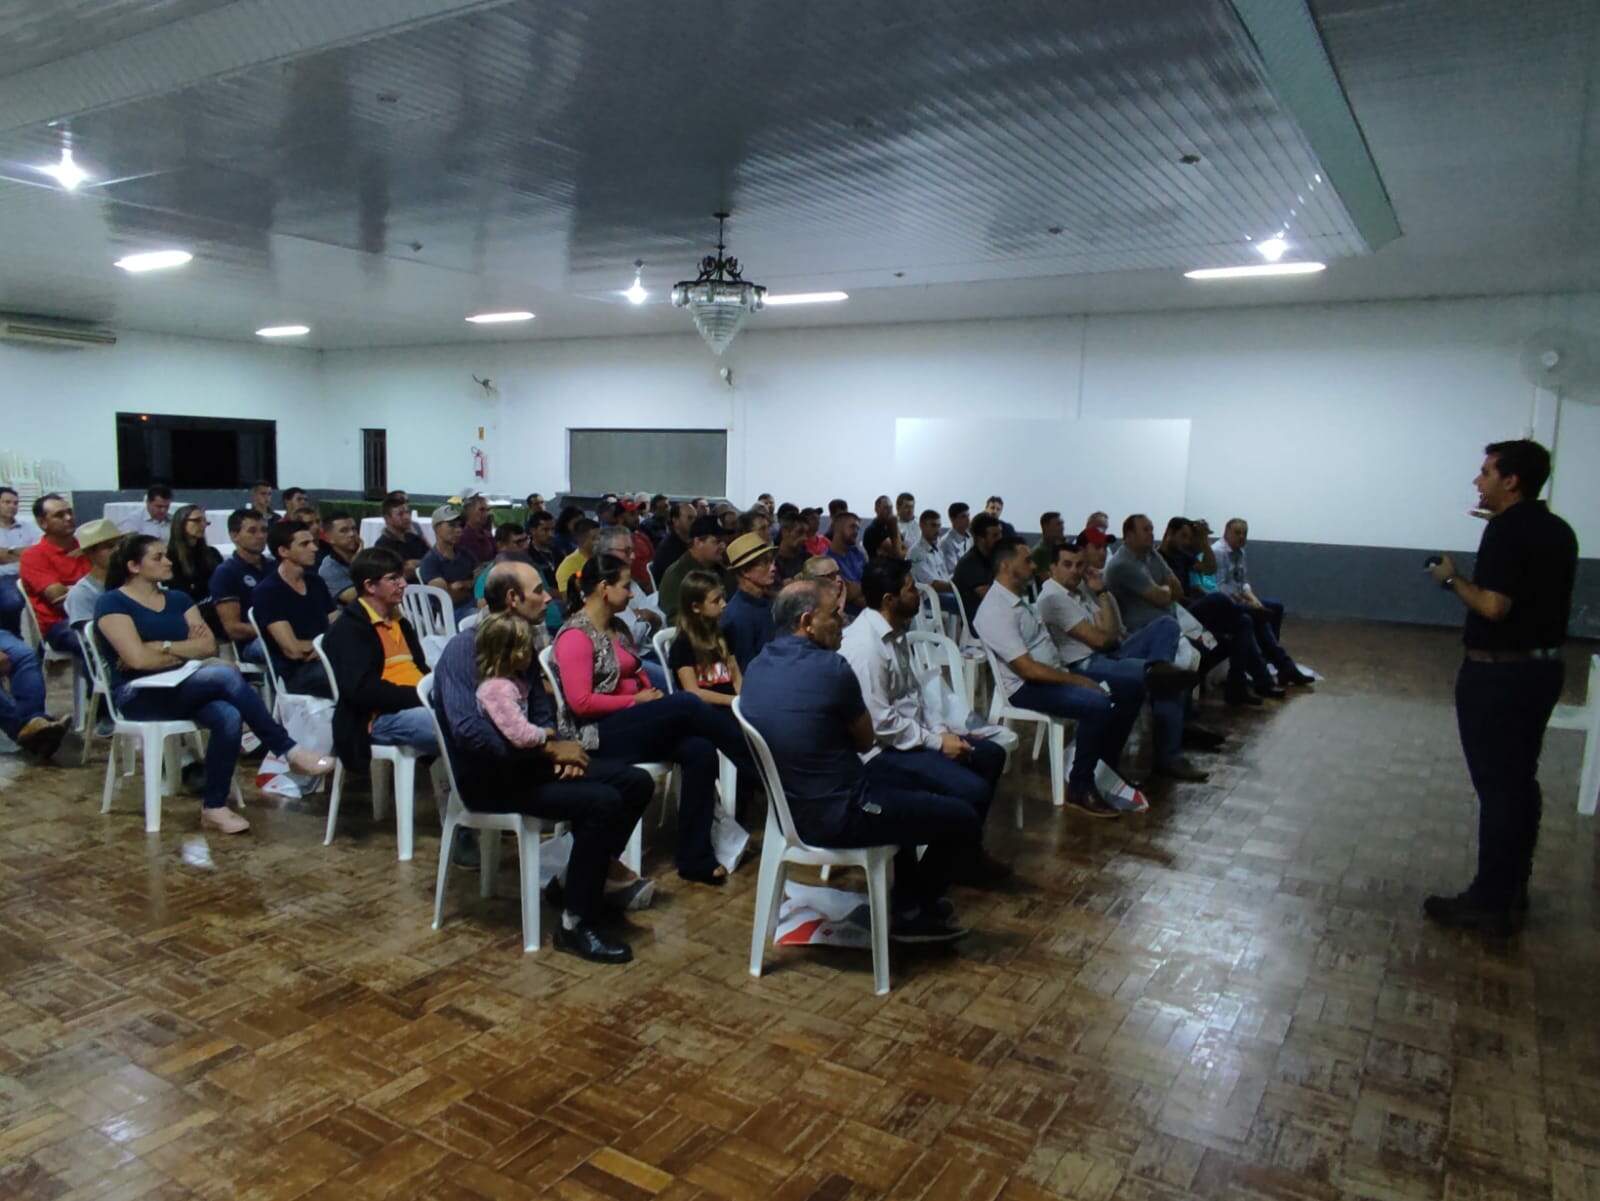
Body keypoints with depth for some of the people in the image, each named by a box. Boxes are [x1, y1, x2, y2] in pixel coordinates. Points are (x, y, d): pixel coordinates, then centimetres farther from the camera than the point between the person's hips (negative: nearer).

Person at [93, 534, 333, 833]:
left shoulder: (178, 599, 16)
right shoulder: (112, 603, -3)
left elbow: (209, 645, 3)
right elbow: (139, 659, -16)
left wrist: (163, 647, -9)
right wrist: (185, 650, -3)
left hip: (183, 688, 6)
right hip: (139, 696, -6)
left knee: (229, 717, -30)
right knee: (227, 675, -32)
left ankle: (214, 808, -20)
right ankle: (289, 752, -27)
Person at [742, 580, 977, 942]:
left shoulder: (756, 668, 1)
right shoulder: (830, 667, -23)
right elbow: (865, 741, -7)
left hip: (792, 808, 9)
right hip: (839, 816, -9)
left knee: (902, 791, 33)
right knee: (962, 818, 6)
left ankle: (906, 901, 37)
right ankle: (913, 913, 25)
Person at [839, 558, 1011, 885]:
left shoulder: (895, 631, 5)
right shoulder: (865, 645, -25)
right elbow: (881, 725, -25)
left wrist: (942, 729, 0)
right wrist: (937, 742, -16)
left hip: (911, 733, 10)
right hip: (883, 750, -10)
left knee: (991, 755, 14)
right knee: (972, 790, -21)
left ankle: (968, 847, 27)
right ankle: (958, 860, 9)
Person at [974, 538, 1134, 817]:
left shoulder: (1018, 600, 14)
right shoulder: (996, 610, -19)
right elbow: (1027, 669, -22)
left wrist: (1073, 676, 5)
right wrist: (1076, 679, -16)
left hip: (1050, 677, 10)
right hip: (1025, 688, -10)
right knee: (1098, 704, -30)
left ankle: (1106, 769, 15)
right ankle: (1079, 788, -16)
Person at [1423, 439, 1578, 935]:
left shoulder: (1507, 530, -17)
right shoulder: (1558, 531, 11)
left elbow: (1493, 606, -25)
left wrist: (1452, 579, -9)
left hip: (1498, 673, -9)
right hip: (1543, 667, 9)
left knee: (1497, 786, -3)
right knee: (1521, 781, 15)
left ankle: (1491, 902, 4)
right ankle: (1513, 889, 25)